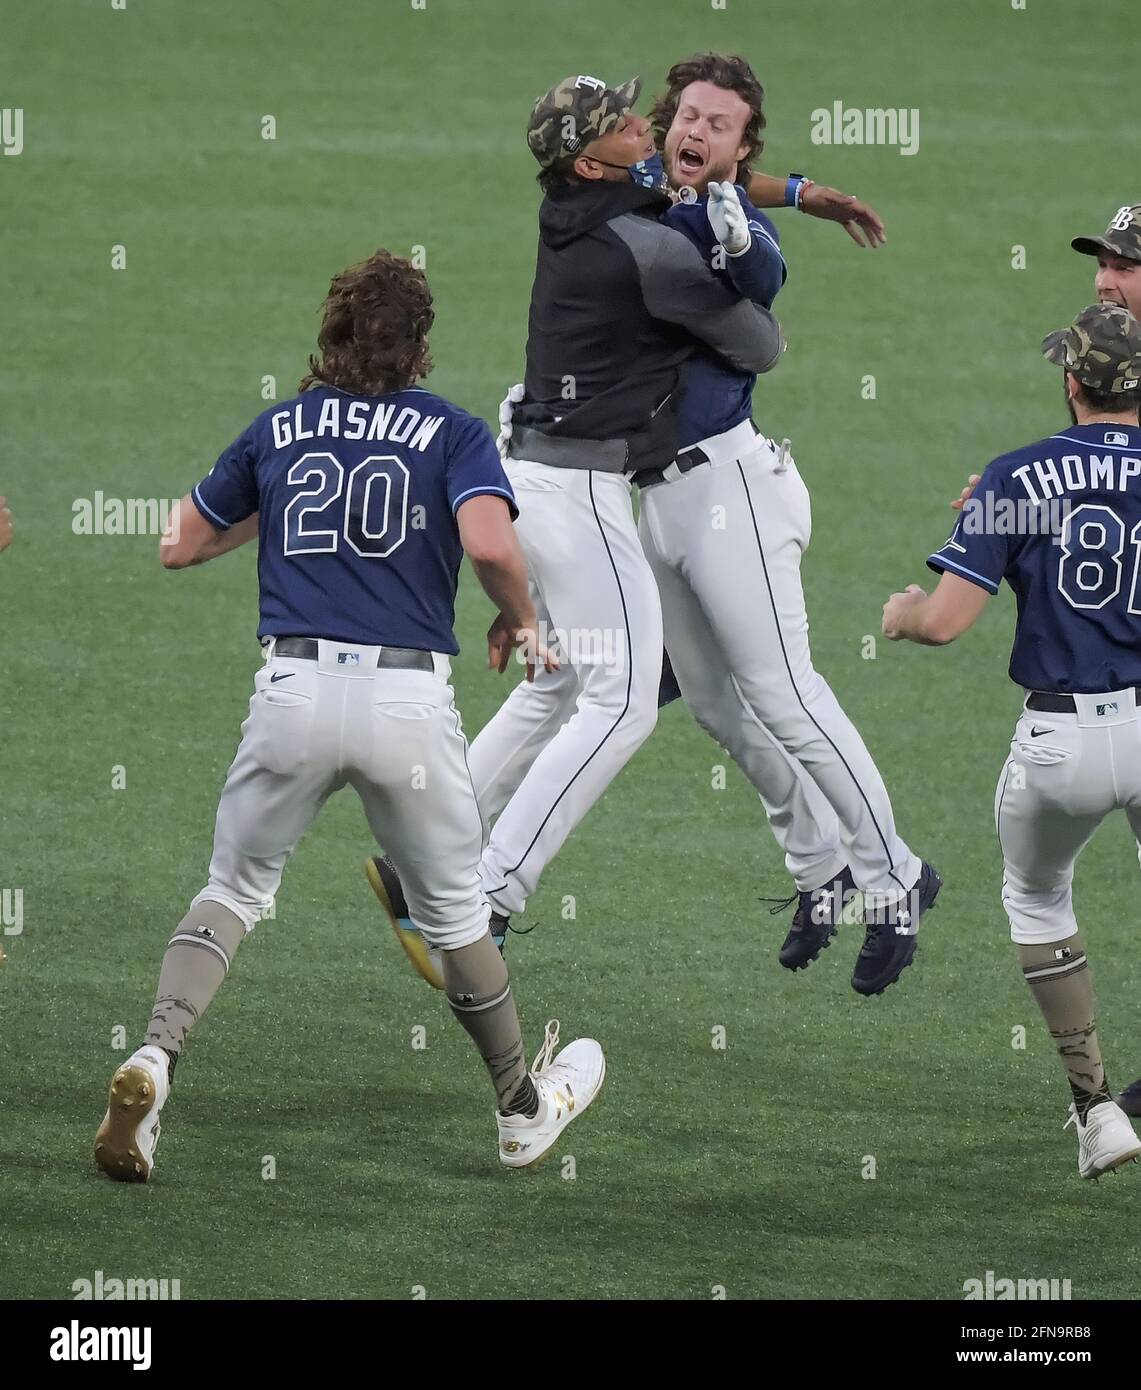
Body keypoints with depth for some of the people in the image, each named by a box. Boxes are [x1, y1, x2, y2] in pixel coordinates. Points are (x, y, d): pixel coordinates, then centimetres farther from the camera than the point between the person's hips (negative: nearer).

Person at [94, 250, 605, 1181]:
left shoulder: (278, 429, 13)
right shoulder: (454, 432, 5)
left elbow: (179, 545, 19)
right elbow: (489, 543, -14)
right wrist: (521, 619, 4)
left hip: (294, 689, 1)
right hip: (411, 700, -1)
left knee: (234, 892, 14)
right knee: (453, 911, 16)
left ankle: (156, 1058, -11)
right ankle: (524, 1111, 28)